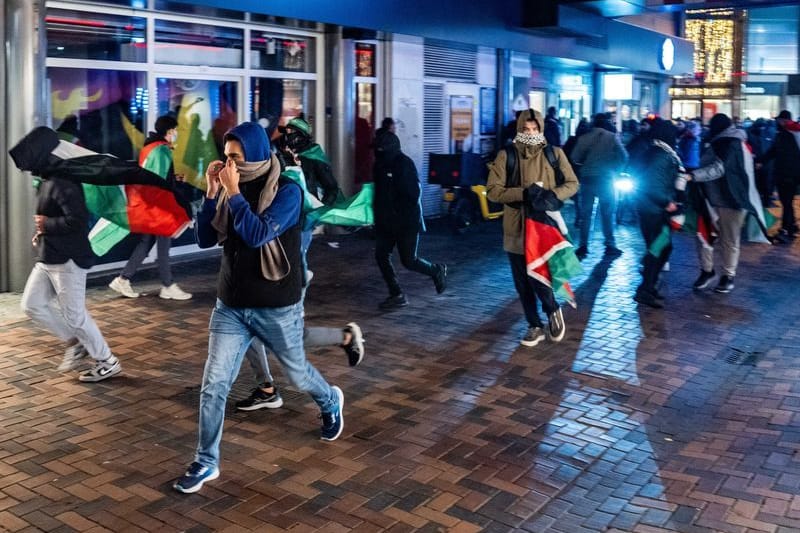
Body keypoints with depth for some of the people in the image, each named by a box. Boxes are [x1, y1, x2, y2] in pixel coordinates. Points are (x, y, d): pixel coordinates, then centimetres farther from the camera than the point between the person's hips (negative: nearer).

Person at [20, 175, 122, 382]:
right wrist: (42, 233, 9)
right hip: (47, 258, 10)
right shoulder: (45, 182, 12)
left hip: (67, 260, -10)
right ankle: (76, 342, 23)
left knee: (74, 314, -2)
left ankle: (108, 362, 11)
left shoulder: (63, 184, -21)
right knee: (32, 305, 12)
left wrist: (47, 225, -17)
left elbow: (77, 221, -30)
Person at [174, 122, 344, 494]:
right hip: (230, 306, 4)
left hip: (277, 308, -4)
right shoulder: (231, 188, 1)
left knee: (297, 373, 17)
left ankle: (330, 403, 50)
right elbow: (205, 240, 0)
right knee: (214, 385, -1)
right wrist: (211, 193, -10)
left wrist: (233, 193, -25)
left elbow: (258, 235, -28)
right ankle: (206, 462, 13)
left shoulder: (286, 191, -15)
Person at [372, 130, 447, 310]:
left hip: (407, 220, -7)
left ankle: (437, 270, 29)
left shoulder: (404, 164, -16)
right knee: (381, 256, 0)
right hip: (385, 221, 7)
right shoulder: (380, 164, 6)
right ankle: (397, 295, 10)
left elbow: (413, 195, -19)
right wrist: (378, 210, 7)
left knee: (409, 261, 0)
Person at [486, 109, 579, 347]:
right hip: (516, 226, 2)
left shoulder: (554, 154, 3)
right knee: (522, 282, 8)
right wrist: (523, 193, -19)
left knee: (538, 277, -10)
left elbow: (572, 184, 8)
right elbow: (493, 190, -6)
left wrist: (553, 194, -12)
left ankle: (553, 311, 21)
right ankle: (535, 326, 26)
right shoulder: (506, 156, 0)